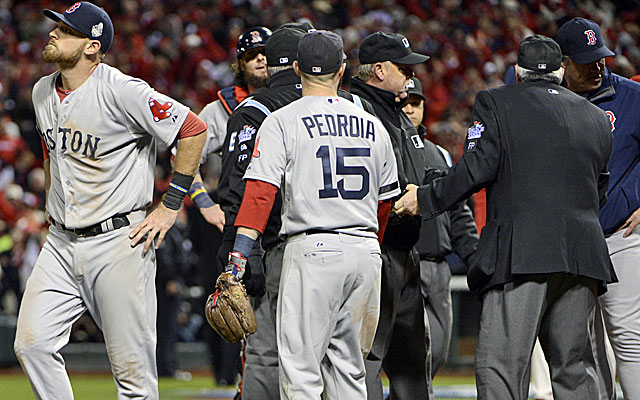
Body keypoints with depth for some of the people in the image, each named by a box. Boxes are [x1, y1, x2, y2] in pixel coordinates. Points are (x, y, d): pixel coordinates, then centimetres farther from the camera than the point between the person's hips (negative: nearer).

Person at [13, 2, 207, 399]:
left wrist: (171, 206, -11)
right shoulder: (43, 92, 9)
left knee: (133, 368, -4)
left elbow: (194, 129, -13)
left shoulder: (120, 90, -15)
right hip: (60, 243, 7)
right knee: (32, 342, -6)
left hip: (119, 242, -7)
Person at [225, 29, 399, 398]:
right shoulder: (373, 126, 13)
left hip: (312, 248, -5)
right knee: (349, 369, 13)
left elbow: (260, 193, -11)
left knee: (300, 369, -5)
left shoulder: (282, 122, -2)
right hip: (366, 251, 5)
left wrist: (238, 258, -14)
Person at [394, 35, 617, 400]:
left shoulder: (496, 103, 4)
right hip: (583, 255, 5)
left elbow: (478, 168, -5)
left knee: (500, 366, -9)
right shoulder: (597, 118, 18)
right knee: (574, 367, 12)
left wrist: (426, 198, 6)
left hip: (521, 255, -5)